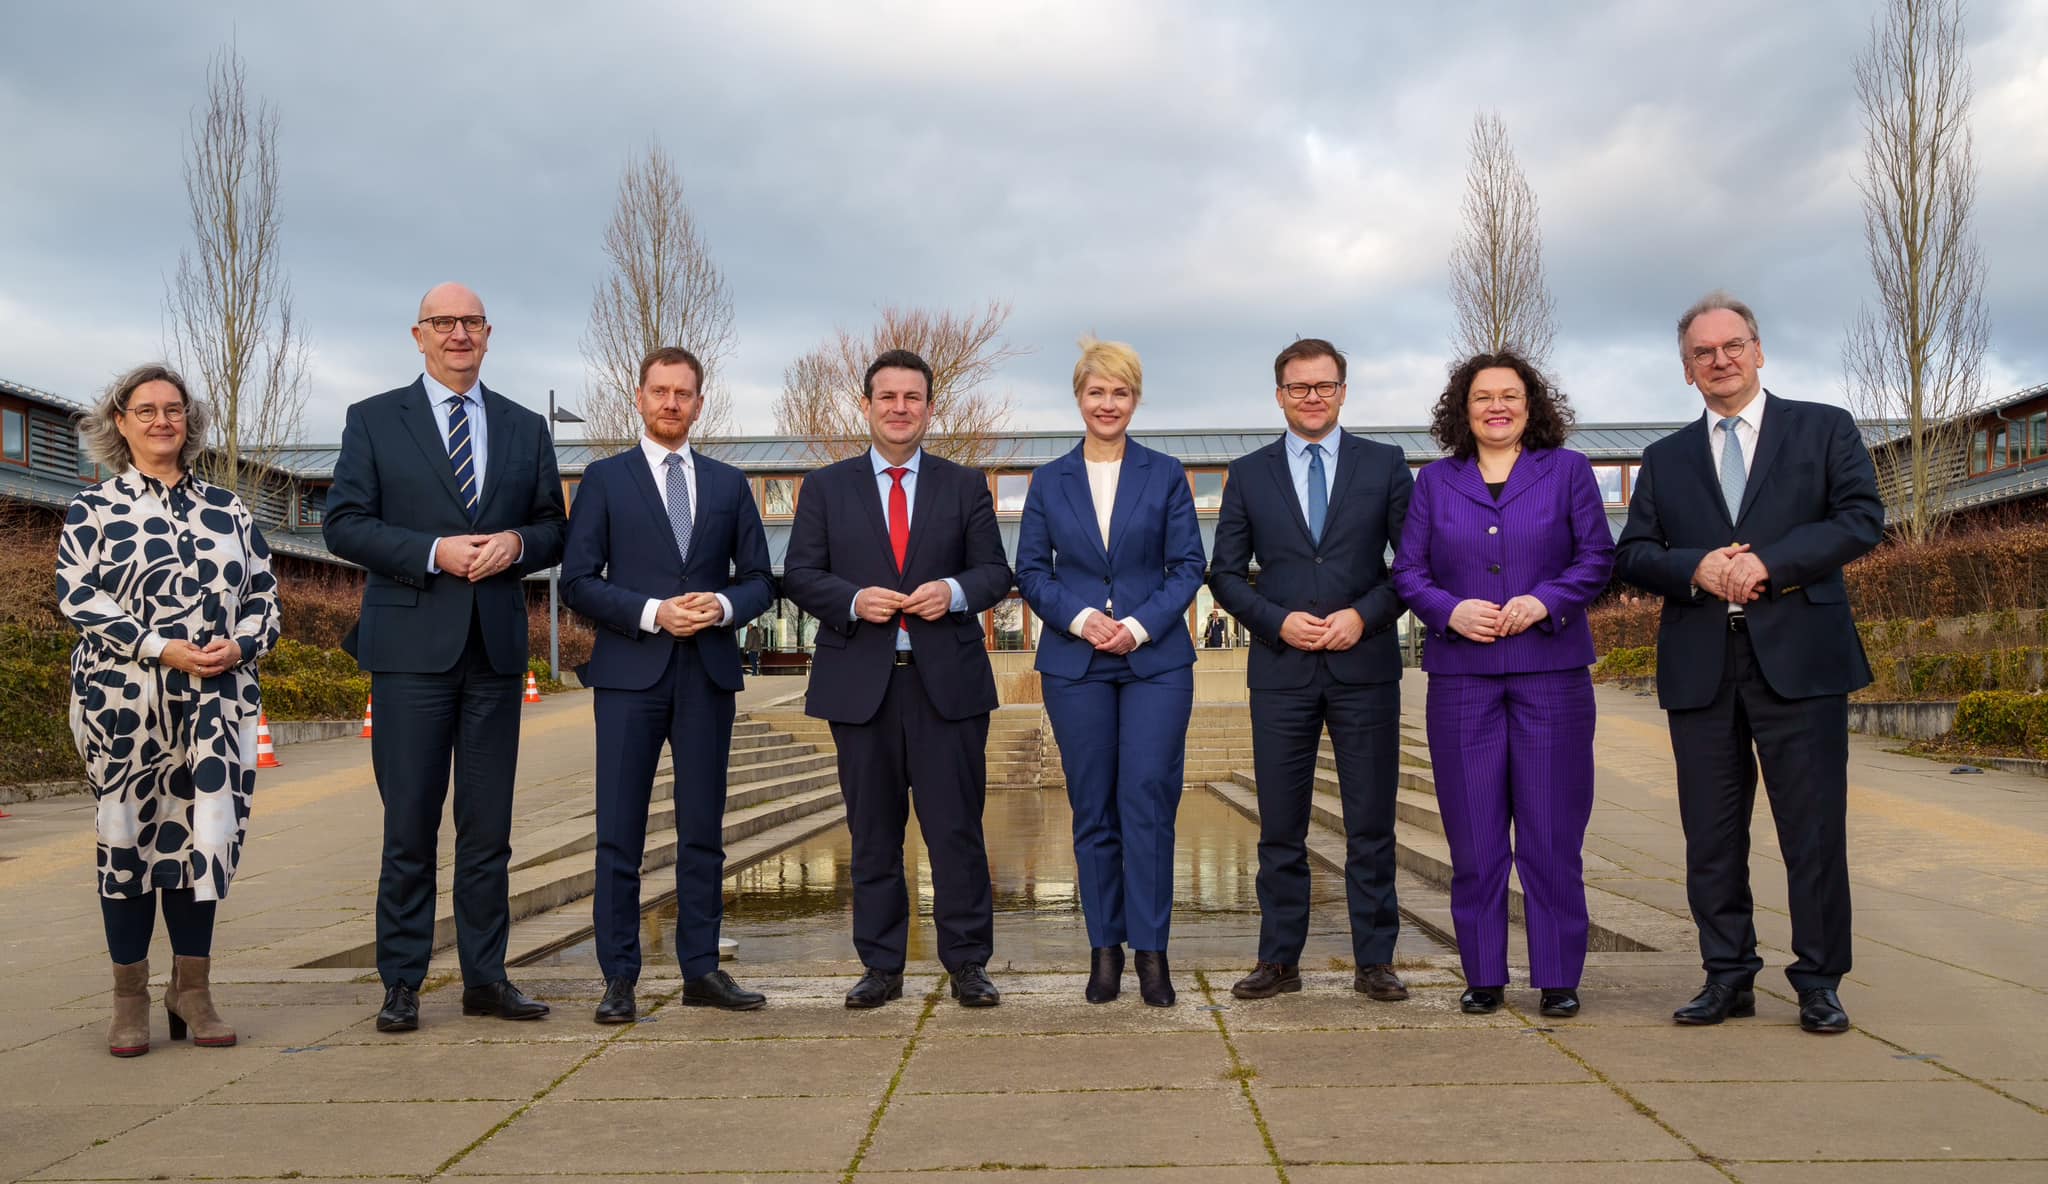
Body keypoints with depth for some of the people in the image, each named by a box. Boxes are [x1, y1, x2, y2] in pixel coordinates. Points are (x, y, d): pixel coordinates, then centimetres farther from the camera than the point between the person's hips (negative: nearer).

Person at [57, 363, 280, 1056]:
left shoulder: (227, 509, 13)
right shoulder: (93, 508, 5)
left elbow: (262, 591, 11)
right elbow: (77, 595, -5)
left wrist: (239, 645, -9)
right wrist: (163, 648, -15)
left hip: (217, 700, 2)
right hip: (123, 702, -2)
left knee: (203, 834, 3)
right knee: (129, 835, 4)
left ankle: (192, 991, 14)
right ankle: (130, 998, 15)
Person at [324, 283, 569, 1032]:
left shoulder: (526, 429, 14)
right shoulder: (373, 420, 6)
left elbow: (554, 531, 14)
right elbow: (344, 523, -2)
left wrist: (516, 543, -8)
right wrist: (434, 551, -15)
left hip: (496, 646, 3)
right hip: (412, 643, -3)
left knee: (489, 827, 7)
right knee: (409, 826, 1)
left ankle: (485, 978, 16)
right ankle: (401, 984, 11)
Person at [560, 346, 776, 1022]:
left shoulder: (729, 484, 14)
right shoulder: (605, 479, 6)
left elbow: (759, 580, 12)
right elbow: (578, 582, -1)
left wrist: (724, 605, -10)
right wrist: (651, 612, -14)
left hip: (708, 673, 3)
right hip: (630, 671, -2)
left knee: (703, 831, 7)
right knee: (619, 833, -1)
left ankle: (701, 971, 15)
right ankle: (619, 979, 7)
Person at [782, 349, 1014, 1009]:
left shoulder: (964, 486, 11)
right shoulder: (826, 488, 10)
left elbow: (995, 571, 8)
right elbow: (800, 575, 5)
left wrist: (955, 591, -13)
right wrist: (853, 600, -14)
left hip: (947, 680, 0)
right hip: (861, 682, 1)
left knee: (957, 828, 0)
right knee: (873, 835, 8)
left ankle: (967, 965, 11)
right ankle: (881, 967, 18)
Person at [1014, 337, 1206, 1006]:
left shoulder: (1165, 476, 6)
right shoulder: (1049, 482, 9)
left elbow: (1188, 565, 2)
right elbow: (1030, 570, 6)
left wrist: (1140, 624, -13)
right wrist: (1080, 618, -11)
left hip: (1156, 661, -1)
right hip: (1075, 666, 1)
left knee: (1147, 802, -7)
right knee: (1093, 810, 5)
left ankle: (1150, 950, 3)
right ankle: (1105, 947, 15)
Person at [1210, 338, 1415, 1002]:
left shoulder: (1385, 465, 6)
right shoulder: (1249, 474, 8)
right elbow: (1225, 573, 7)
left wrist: (1365, 615, -10)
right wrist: (1279, 621, -8)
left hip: (1365, 666, 0)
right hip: (1281, 668, 1)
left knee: (1371, 824, 5)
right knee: (1280, 827, 5)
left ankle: (1374, 962, 15)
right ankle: (1279, 961, 15)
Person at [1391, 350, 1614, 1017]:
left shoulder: (1568, 471, 9)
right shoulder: (1435, 481, 12)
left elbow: (1598, 557, 4)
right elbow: (1407, 570, 8)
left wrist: (1544, 601, -13)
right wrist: (1450, 610, -10)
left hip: (1551, 670, -1)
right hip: (1461, 675, 1)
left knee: (1551, 832, 1)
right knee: (1473, 835, 3)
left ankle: (1558, 978, 11)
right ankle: (1483, 976, 13)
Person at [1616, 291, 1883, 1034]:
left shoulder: (1824, 429, 10)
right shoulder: (1665, 459, 16)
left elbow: (1862, 518, -2)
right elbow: (1631, 555, 9)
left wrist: (1768, 562, -14)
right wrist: (1695, 567, -11)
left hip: (1799, 658, -2)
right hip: (1700, 666, 3)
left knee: (1815, 831, 0)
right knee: (1711, 834, 5)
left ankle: (1819, 983, 12)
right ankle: (1728, 978, 15)